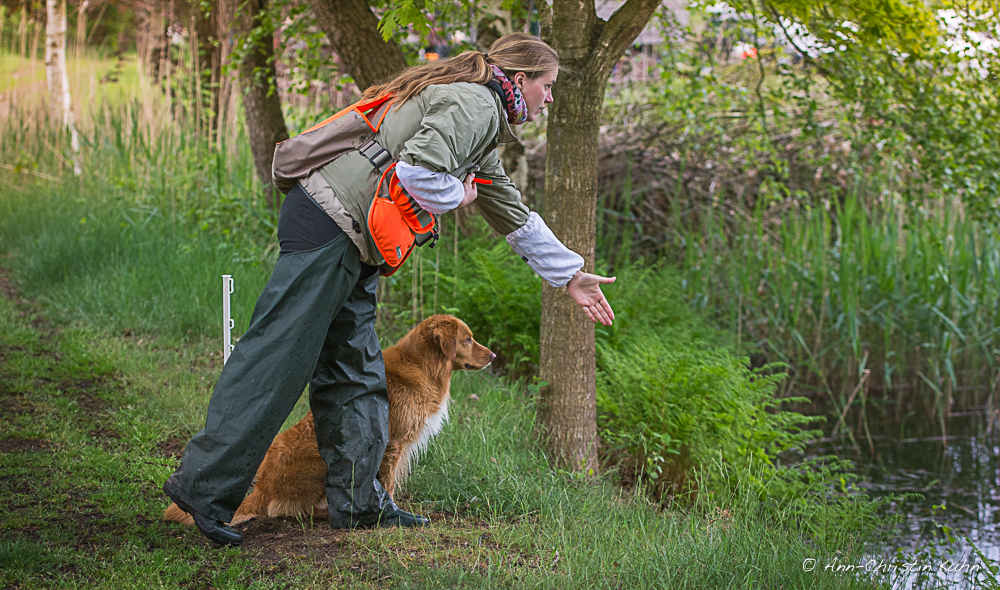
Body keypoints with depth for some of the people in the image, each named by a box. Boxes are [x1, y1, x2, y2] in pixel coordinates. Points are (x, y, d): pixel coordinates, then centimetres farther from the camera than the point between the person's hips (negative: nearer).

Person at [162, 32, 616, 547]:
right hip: (328, 222, -11)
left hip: (352, 252, 11)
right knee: (277, 359, -11)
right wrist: (457, 194, -5)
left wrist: (570, 276, 36)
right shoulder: (473, 104, -9)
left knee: (355, 374, 10)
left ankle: (358, 502, 13)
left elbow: (516, 218, 34)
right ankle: (204, 485, -10)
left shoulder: (483, 127, 24)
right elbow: (416, 170, -26)